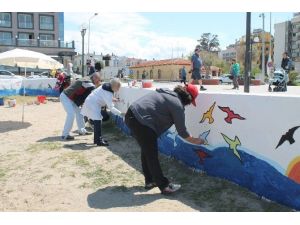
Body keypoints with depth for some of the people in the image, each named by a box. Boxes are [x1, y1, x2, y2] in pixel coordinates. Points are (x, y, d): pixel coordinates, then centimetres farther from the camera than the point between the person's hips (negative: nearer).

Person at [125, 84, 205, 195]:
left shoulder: (167, 93, 17)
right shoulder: (177, 105, -7)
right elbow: (182, 132, 1)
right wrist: (195, 141, 15)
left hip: (132, 115, 9)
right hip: (141, 121, -9)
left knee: (147, 151, 20)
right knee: (152, 155, 1)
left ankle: (149, 181, 31)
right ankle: (164, 186, 13)